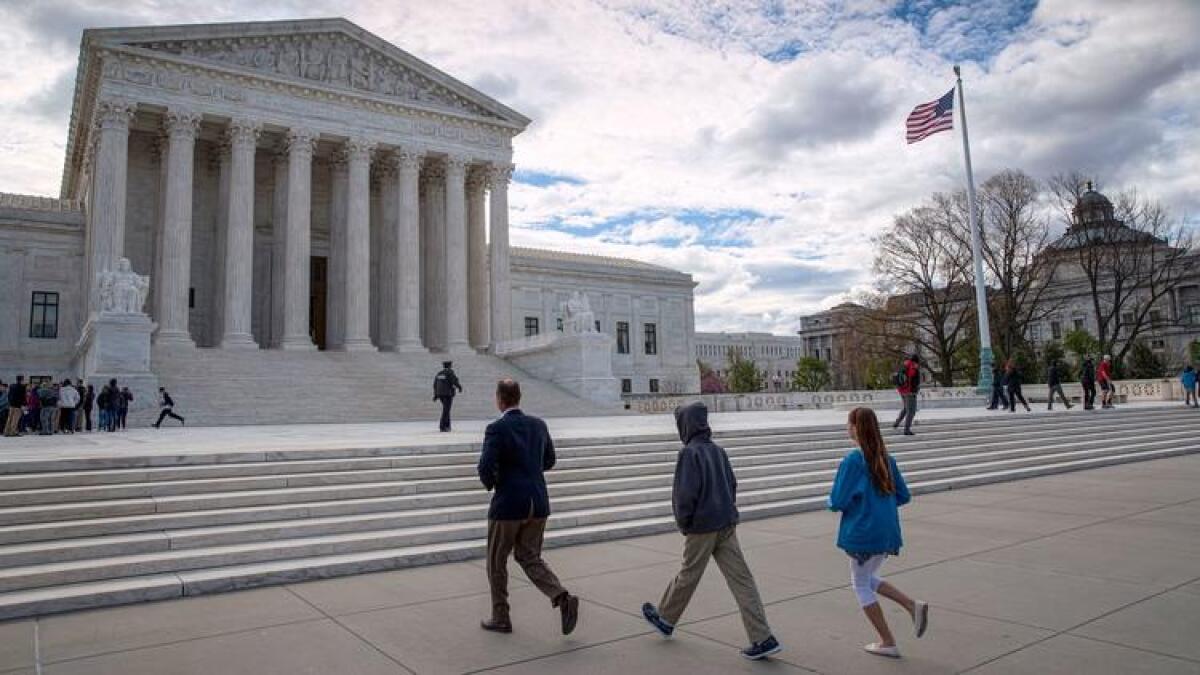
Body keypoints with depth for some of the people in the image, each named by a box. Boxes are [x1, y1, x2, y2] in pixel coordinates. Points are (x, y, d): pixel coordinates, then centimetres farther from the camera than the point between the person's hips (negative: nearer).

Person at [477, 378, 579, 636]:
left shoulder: (496, 429, -13)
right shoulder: (539, 425, 6)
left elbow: (486, 467, -20)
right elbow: (549, 461, 16)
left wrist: (490, 484, 1)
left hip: (508, 504, -5)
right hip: (537, 503, 6)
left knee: (497, 561, 14)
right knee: (529, 557, 17)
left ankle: (500, 618, 24)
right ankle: (562, 599, -4)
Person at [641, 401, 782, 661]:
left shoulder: (689, 453, -14)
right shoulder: (718, 450, 9)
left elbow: (686, 493, -19)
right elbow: (732, 485, 14)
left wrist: (683, 523, -7)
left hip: (702, 527, -6)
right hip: (727, 523, 6)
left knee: (688, 576, 11)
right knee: (741, 579, 4)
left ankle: (665, 619, 33)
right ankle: (763, 639, 1)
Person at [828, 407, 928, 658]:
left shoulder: (852, 461, -17)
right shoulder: (886, 459, 5)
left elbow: (837, 502, -17)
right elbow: (903, 497, 11)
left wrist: (830, 501, 5)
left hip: (863, 533, -7)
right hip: (887, 532, 7)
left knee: (861, 585, 11)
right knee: (868, 579, 24)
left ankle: (888, 643, 16)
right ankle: (914, 605, 7)